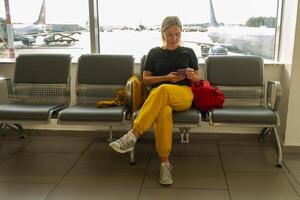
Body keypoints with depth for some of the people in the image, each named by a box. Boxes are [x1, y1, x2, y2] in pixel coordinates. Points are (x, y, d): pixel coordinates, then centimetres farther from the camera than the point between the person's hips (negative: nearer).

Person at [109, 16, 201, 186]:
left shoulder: (188, 52, 19)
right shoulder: (154, 52, 17)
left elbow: (198, 79, 19)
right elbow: (146, 79, 12)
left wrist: (192, 76, -6)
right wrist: (166, 78, -5)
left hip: (183, 95, 0)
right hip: (158, 95, 0)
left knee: (163, 90, -39)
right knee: (164, 112, -40)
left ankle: (133, 135, -41)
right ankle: (165, 164, -33)